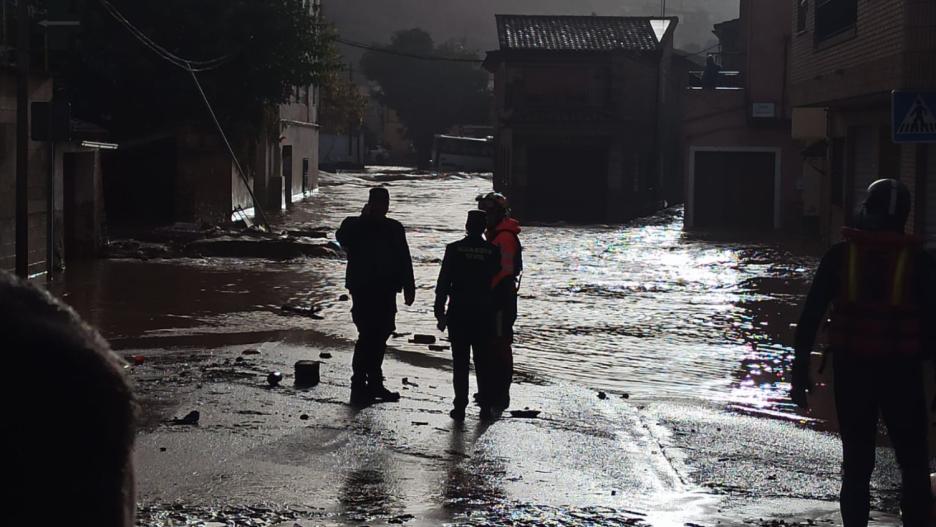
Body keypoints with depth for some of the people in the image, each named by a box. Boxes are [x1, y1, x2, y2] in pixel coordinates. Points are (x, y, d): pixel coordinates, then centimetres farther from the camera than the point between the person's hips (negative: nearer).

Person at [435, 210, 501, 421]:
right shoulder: (493, 251, -2)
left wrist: (440, 313, 0)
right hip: (485, 314, 1)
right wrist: (498, 313, 15)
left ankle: (460, 407, 1)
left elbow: (443, 283, -5)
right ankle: (485, 406, 9)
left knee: (460, 361, 3)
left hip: (458, 314, -1)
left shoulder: (454, 249, -6)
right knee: (483, 361, 10)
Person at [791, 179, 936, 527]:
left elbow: (811, 315, -1)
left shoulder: (840, 256, 1)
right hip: (902, 370, -1)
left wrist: (801, 367, 4)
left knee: (856, 462, 10)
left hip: (852, 368, 1)